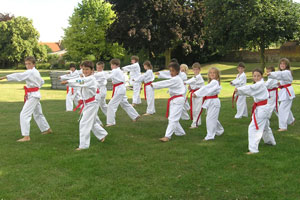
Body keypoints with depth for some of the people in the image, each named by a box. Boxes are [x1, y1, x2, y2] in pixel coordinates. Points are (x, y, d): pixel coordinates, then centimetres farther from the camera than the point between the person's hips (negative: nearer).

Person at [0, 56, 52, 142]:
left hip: (32, 96, -10)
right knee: (38, 114, 24)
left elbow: (18, 76, -29)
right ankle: (47, 129, 40)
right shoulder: (36, 72, 12)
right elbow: (42, 82, 26)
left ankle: (26, 136, -13)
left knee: (24, 114, -12)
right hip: (36, 94, 10)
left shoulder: (30, 72, -18)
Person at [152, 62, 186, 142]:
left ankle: (167, 136, -15)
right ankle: (180, 132, 31)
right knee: (173, 118, 16)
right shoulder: (176, 79, 16)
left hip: (178, 100, -10)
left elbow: (165, 83, -21)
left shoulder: (176, 79, -15)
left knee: (173, 118, -12)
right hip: (174, 101, 10)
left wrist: (153, 84, -21)